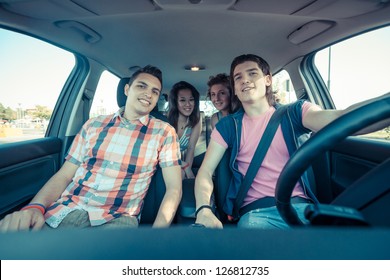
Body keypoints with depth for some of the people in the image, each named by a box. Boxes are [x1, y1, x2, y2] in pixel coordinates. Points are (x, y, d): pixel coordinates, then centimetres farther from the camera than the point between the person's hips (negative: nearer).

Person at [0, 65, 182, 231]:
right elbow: (64, 175, 10)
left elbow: (174, 188, -4)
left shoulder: (164, 133, 1)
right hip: (64, 210, 3)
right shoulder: (93, 125, 10)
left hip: (116, 218, -2)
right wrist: (35, 206, -9)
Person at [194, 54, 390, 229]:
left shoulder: (293, 113, 6)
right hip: (255, 211, 0)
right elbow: (205, 171, 1)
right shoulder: (228, 126, 7)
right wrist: (204, 209, -19)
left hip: (300, 205, 1)